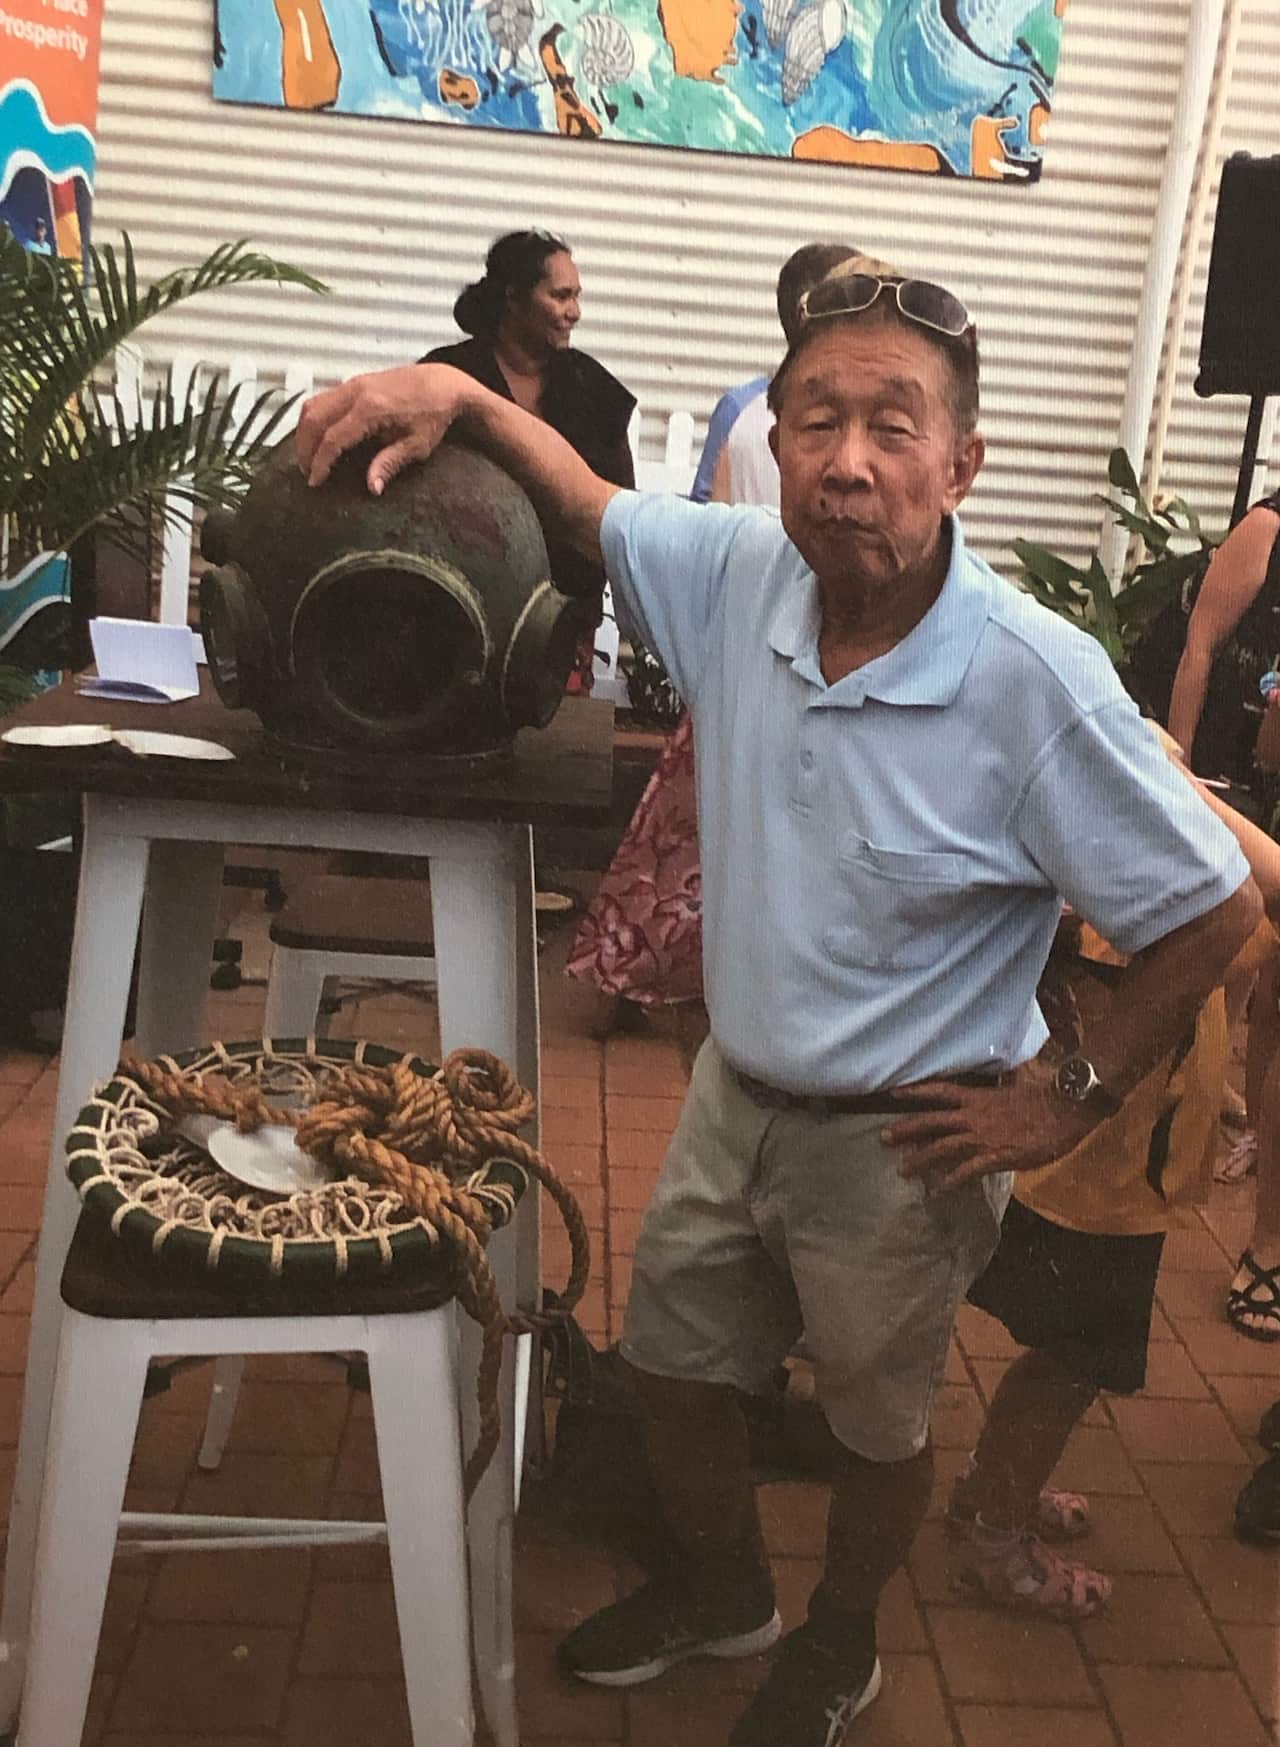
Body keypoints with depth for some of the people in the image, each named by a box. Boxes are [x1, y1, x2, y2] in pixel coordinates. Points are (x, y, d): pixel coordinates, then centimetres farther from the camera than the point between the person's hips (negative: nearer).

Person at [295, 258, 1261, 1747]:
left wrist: (1067, 1098, -13)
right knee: (671, 1370, 22)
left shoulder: (1037, 685, -27)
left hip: (898, 1144, -5)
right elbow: (588, 505, 4)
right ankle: (718, 1589, 54)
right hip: (735, 1092, 5)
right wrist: (462, 396, -15)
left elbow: (1215, 910, -18)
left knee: (874, 1426, 20)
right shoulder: (743, 575, -12)